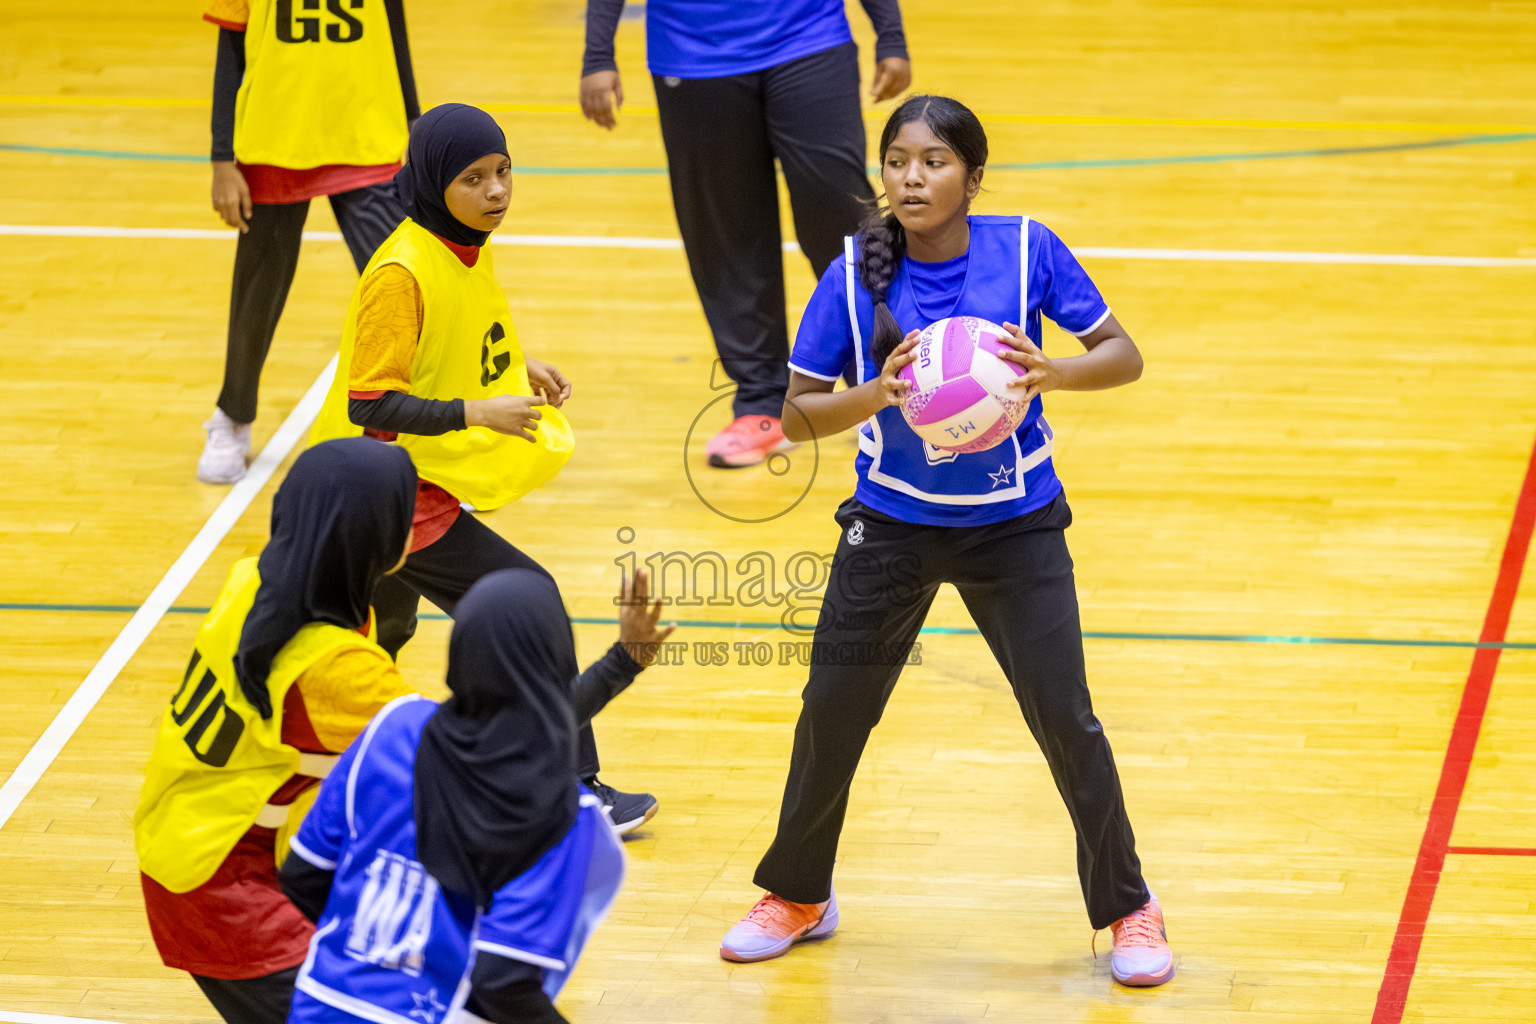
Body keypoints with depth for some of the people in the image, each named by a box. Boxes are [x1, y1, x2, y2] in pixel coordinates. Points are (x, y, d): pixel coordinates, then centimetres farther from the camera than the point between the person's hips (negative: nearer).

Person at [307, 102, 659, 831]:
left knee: (380, 633, 25)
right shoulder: (403, 272, -25)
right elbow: (370, 402, -25)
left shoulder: (467, 249, 2)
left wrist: (518, 371, 4)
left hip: (423, 481, 10)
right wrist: (477, 413, -31)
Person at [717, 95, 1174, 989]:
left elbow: (1125, 355, -7)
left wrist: (1052, 372, -28)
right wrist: (875, 395, -28)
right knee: (832, 710, 6)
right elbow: (798, 414, -8)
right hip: (893, 524, 1)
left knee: (1064, 715, -4)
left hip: (1014, 525, -1)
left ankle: (1128, 907, 16)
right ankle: (798, 896, 30)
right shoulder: (856, 277, -11)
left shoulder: (1027, 251, -13)